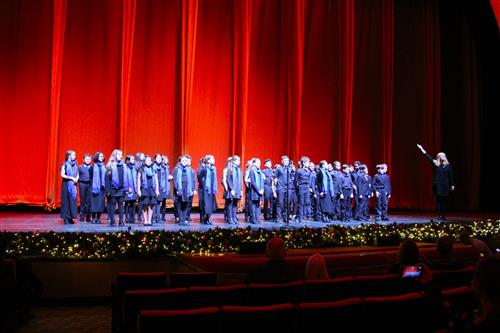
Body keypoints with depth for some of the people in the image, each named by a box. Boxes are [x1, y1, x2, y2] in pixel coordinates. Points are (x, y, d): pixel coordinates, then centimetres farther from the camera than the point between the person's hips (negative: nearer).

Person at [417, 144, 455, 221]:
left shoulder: (448, 165, 7)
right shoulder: (436, 164, 2)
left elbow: (451, 176, 8)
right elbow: (428, 157, -1)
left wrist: (452, 185, 6)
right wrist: (421, 149, -5)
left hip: (445, 185, 2)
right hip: (438, 185, -2)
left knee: (444, 200, 5)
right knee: (438, 200, -3)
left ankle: (443, 215, 11)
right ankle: (439, 215, -1)